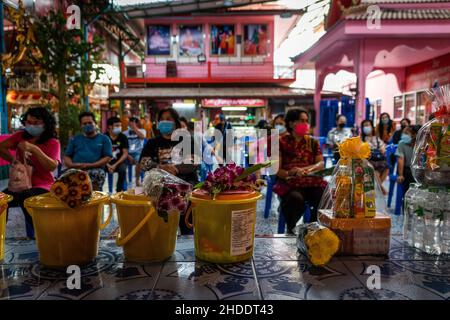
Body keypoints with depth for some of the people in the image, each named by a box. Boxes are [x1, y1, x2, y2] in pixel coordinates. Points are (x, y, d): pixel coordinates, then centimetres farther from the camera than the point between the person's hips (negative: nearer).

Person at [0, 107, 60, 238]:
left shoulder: (53, 142, -5)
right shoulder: (20, 136, 9)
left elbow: (53, 166, -21)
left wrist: (34, 149, -30)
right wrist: (13, 160, -17)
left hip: (42, 186, -4)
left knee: (25, 198, -35)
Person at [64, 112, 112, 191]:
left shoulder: (104, 139, 16)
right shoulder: (74, 139, 26)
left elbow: (107, 158, 5)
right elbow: (67, 157, 20)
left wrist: (90, 165, -9)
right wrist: (72, 165, -4)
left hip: (96, 170, -2)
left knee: (99, 173, -38)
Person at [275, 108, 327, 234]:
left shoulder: (313, 142, 18)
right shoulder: (282, 142, 5)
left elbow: (321, 163, 9)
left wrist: (305, 169, -12)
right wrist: (290, 173, -23)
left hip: (311, 181, 4)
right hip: (289, 182, -3)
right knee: (296, 198, -36)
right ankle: (290, 229, -6)